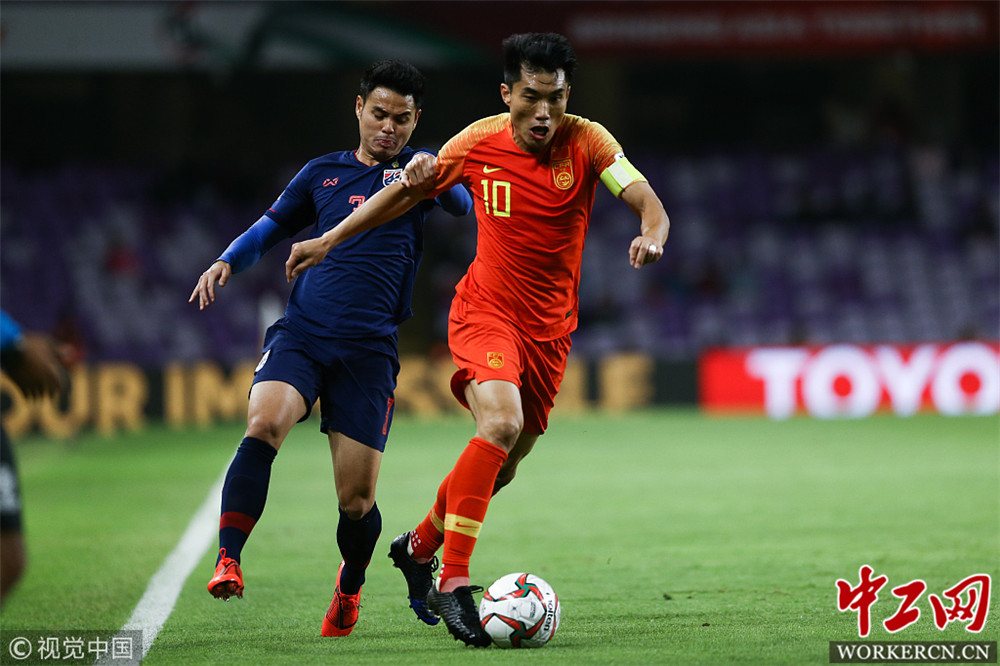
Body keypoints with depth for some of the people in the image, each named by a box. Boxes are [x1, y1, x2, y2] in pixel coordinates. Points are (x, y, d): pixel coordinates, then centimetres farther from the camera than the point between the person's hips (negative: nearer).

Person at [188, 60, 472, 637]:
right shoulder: (323, 173, 17)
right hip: (300, 333, 1)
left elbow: (476, 208, -7)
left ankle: (350, 586, 30)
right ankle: (228, 562, -31)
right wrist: (227, 263, 6)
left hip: (370, 351, -1)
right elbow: (270, 228, 25)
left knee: (357, 501, -2)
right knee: (263, 423, -30)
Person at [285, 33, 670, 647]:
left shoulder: (586, 142, -11)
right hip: (486, 311, -3)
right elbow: (409, 192, 7)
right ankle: (453, 581, -25)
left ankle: (420, 545, 41)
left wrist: (650, 239, -45)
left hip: (550, 326, 3)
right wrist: (328, 241, 10)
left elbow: (649, 204, -21)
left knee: (503, 465, 12)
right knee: (500, 423, -29)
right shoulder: (478, 143, -10)